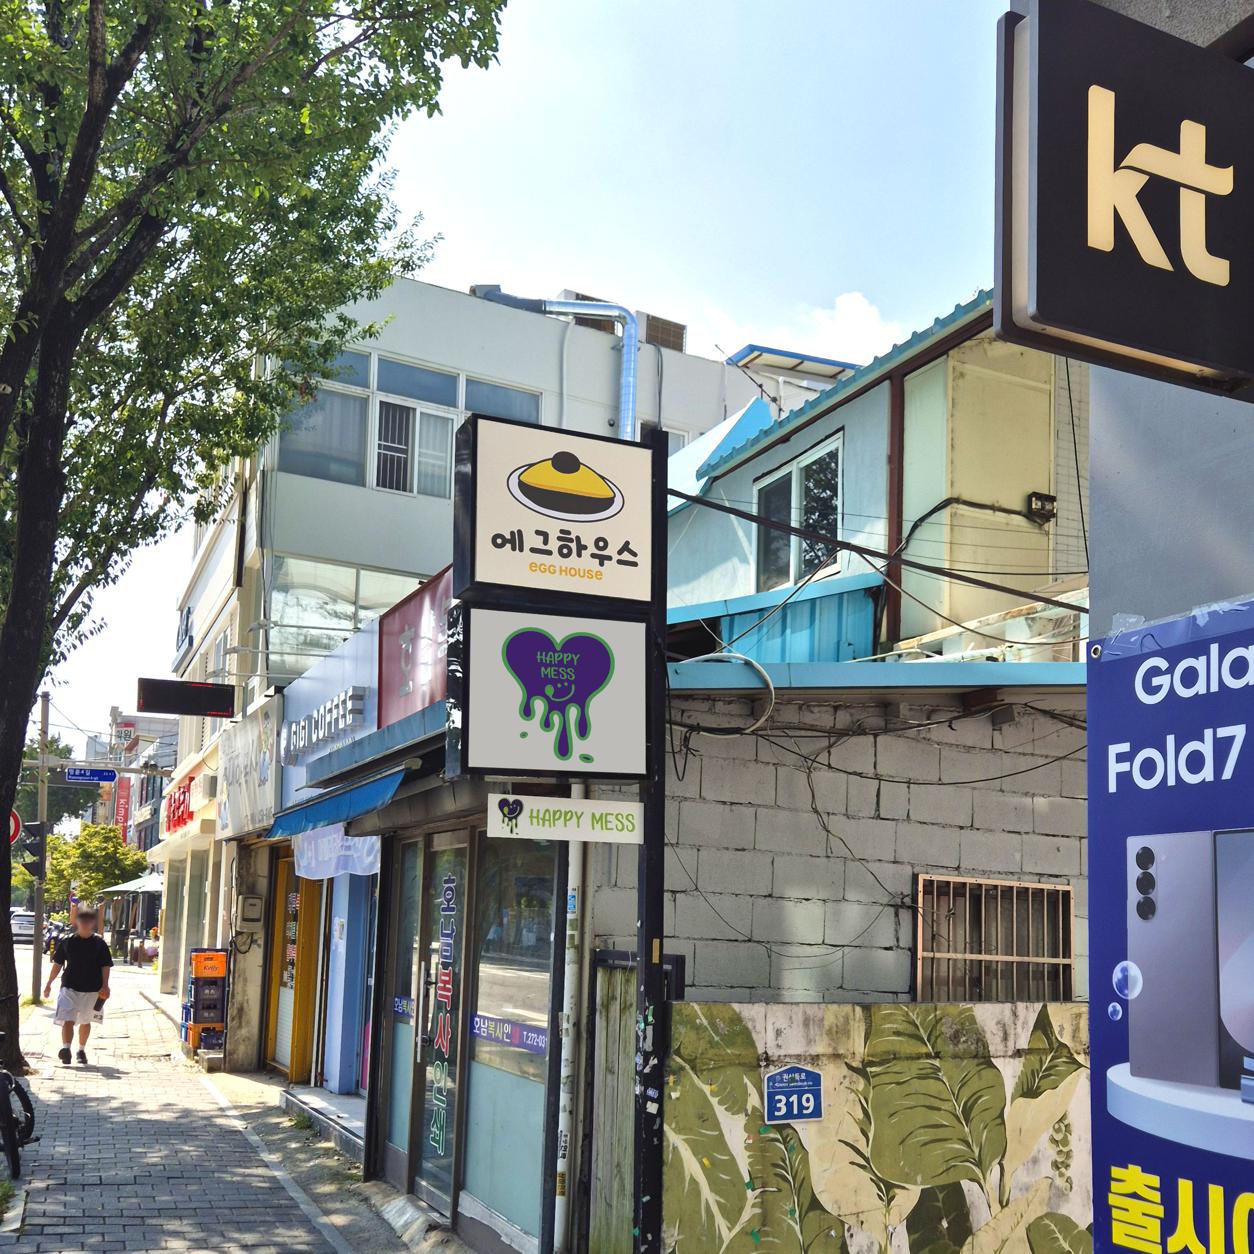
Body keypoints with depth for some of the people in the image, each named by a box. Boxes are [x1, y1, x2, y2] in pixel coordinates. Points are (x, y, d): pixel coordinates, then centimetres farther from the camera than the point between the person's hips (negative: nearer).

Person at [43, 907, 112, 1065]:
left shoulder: (99, 943, 0)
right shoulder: (66, 941, 1)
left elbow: (105, 966, -1)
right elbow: (57, 964, 8)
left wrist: (105, 986, -12)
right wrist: (49, 984, 8)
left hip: (92, 989, 1)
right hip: (69, 987, -1)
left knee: (85, 1021, 12)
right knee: (68, 1020, -15)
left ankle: (81, 1050, 26)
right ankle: (66, 1048, -23)